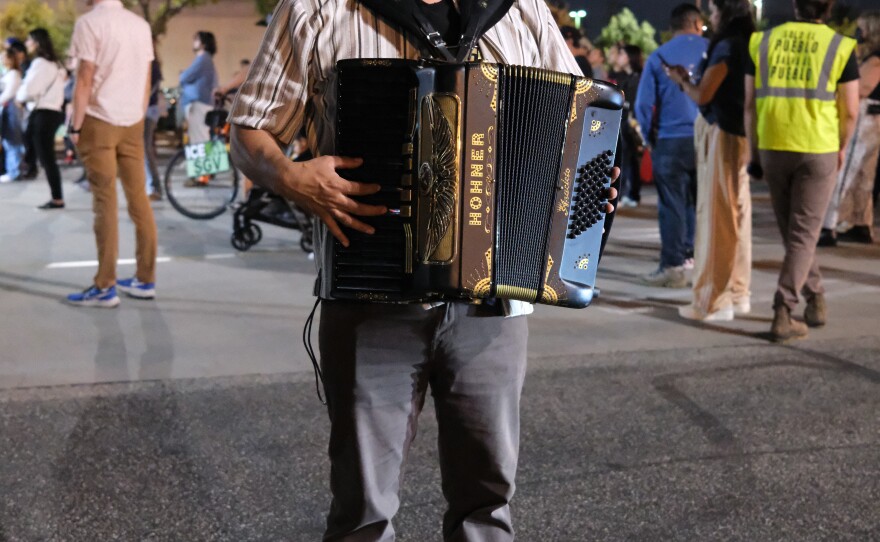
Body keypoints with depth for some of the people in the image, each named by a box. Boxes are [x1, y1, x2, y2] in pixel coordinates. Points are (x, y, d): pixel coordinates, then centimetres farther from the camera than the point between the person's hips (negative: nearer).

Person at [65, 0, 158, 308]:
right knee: (139, 200, 8)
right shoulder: (141, 25, 10)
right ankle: (146, 279, 13)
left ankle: (105, 288, -1)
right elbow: (147, 80, 12)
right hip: (133, 123, 5)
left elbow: (85, 80, -12)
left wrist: (76, 125, -5)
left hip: (100, 122, -5)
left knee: (105, 204, -4)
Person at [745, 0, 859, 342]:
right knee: (803, 234, 3)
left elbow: (749, 104, 4)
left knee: (791, 230, 18)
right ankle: (782, 315, -5)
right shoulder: (840, 47, -2)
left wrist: (754, 152, 11)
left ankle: (816, 299, 29)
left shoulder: (763, 41, 4)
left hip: (773, 147, 2)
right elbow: (850, 111, -2)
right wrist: (841, 148, 15)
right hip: (819, 150, -2)